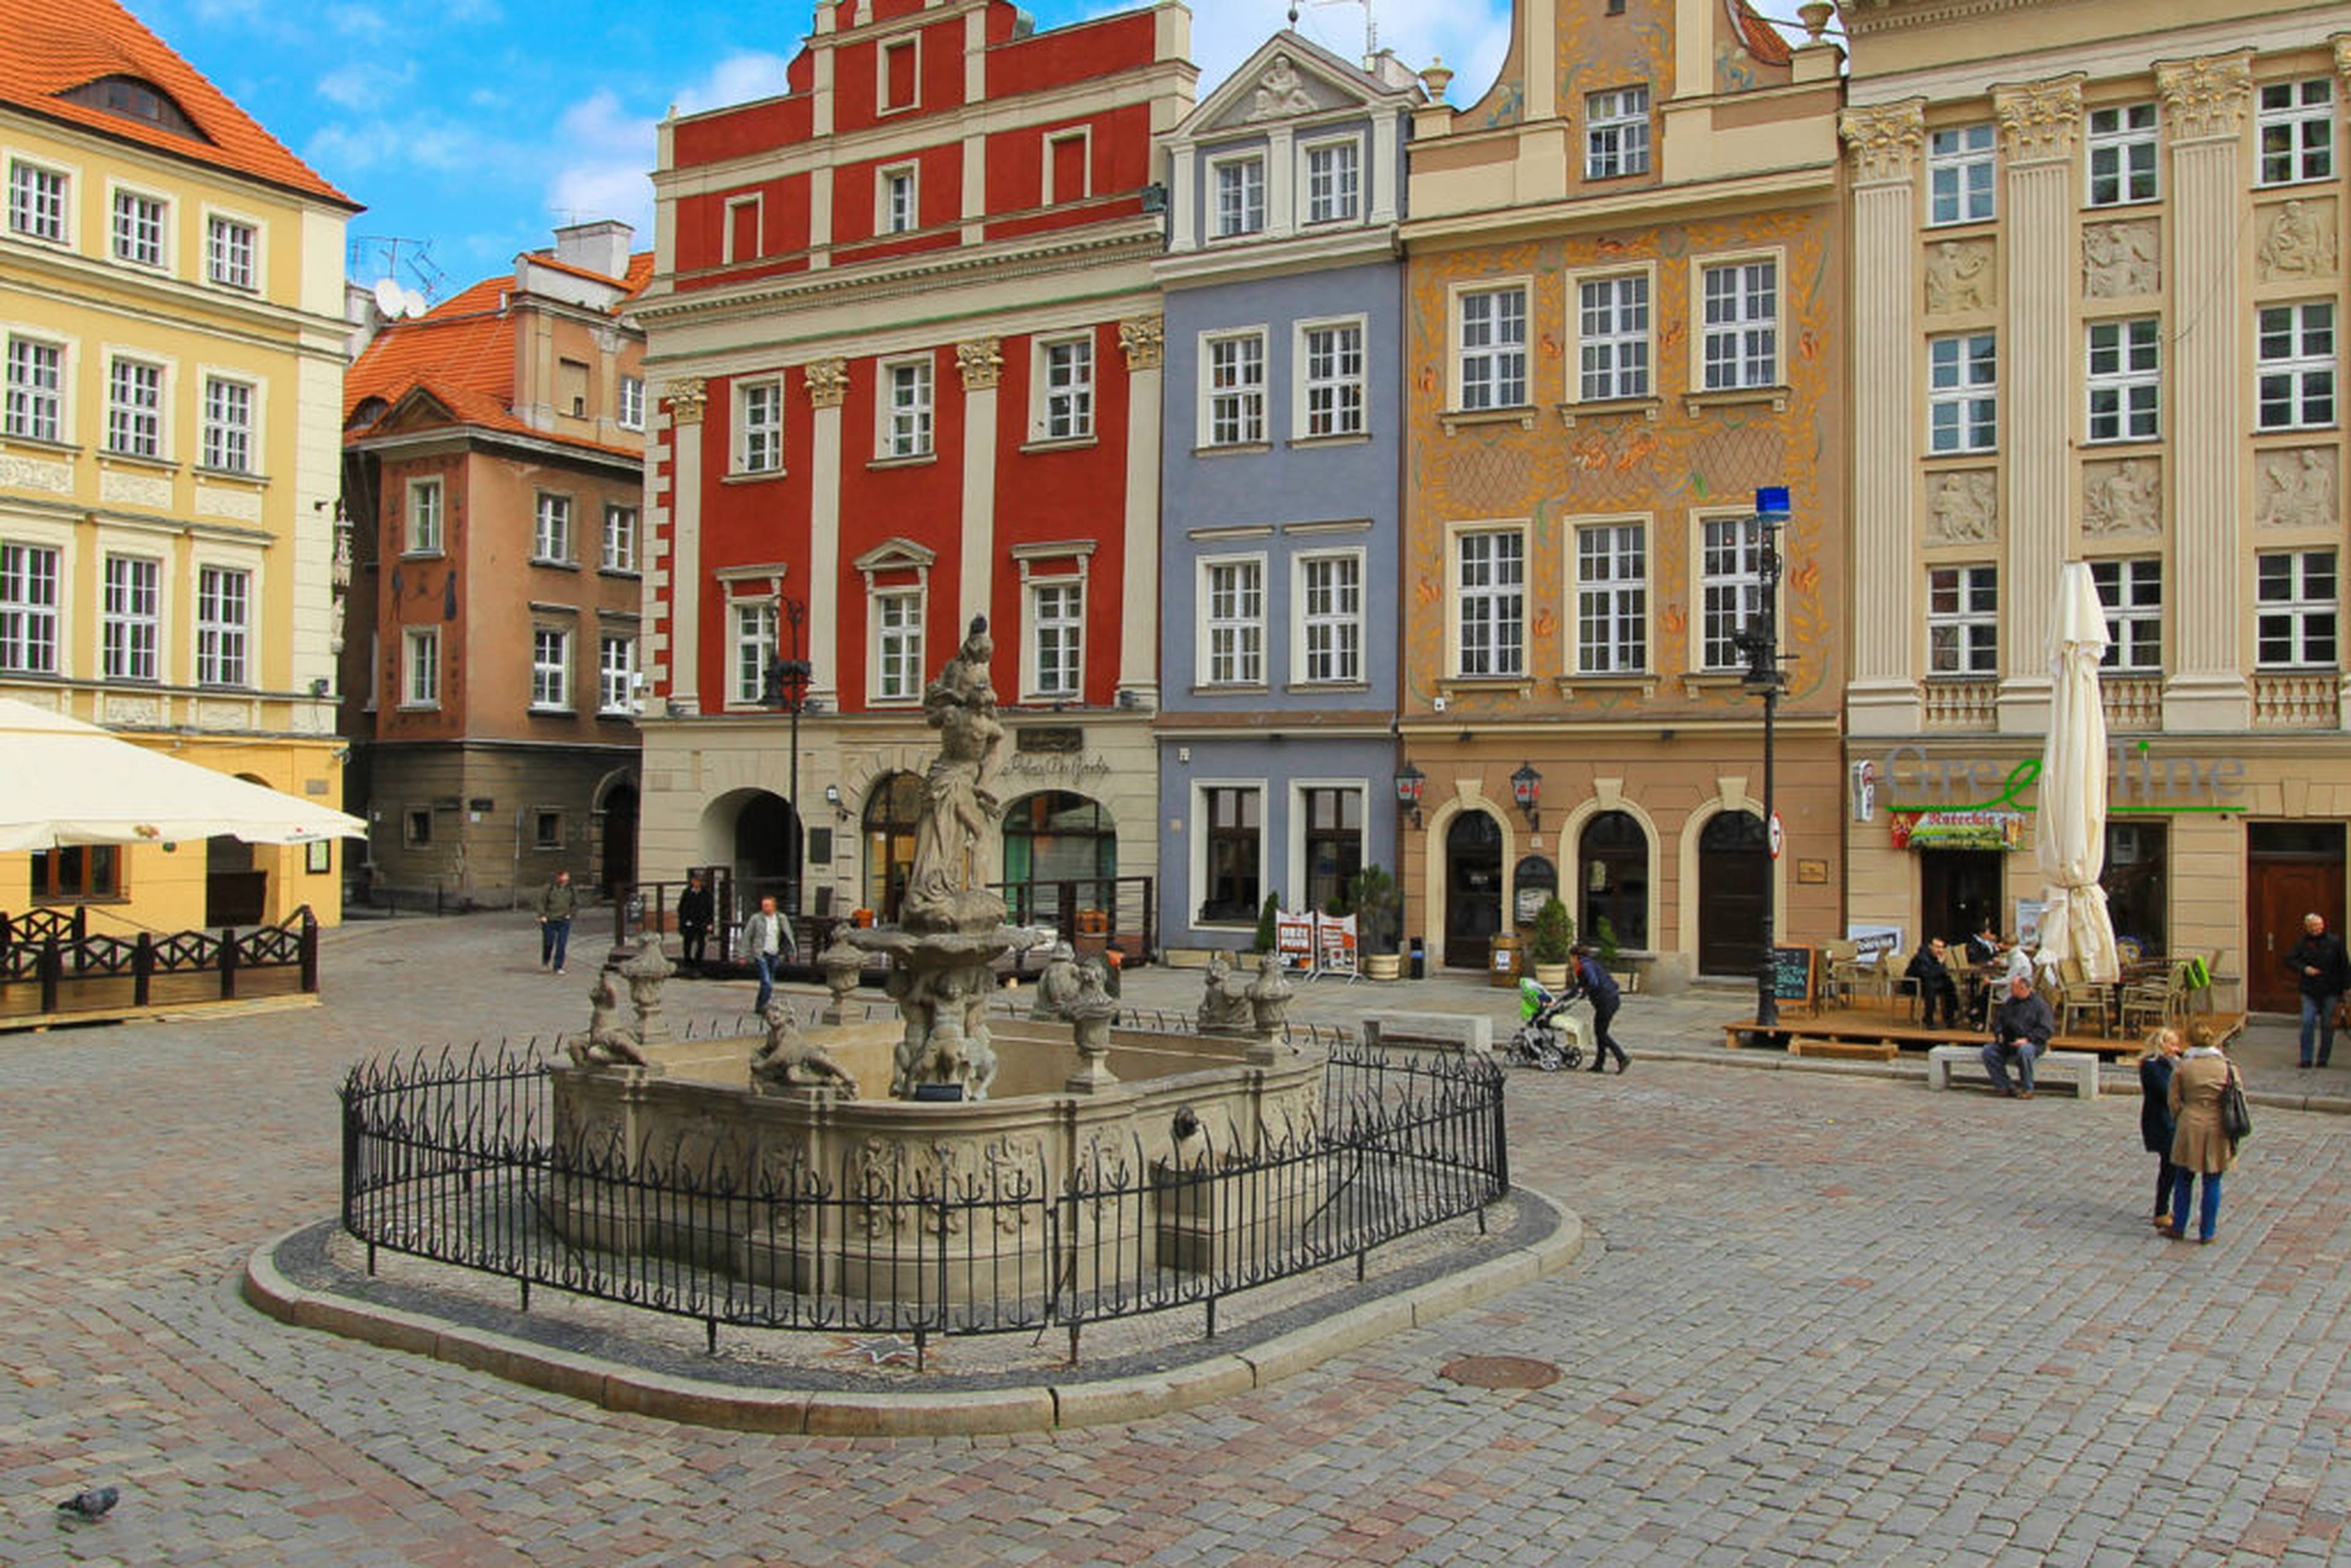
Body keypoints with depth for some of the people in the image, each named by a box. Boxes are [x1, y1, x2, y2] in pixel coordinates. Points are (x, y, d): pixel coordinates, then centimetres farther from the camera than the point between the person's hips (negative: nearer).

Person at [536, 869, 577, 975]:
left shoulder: (572, 890, 5)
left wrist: (570, 914, 3)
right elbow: (541, 902, -2)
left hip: (564, 922, 2)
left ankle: (558, 967, 2)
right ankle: (546, 962, 34)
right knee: (548, 943, 6)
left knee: (562, 945, -4)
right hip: (549, 921, -2)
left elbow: (576, 904, 14)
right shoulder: (548, 888, -4)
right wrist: (543, 915, -9)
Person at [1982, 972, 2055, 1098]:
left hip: (2031, 1043, -6)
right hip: (2008, 1043, 6)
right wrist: (1998, 1033, 6)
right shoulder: (2009, 1004, 17)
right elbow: (1998, 1020, 27)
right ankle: (2006, 1087, -12)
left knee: (2024, 1051, -40)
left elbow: (2047, 1030, -9)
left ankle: (2028, 1090, -24)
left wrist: (2028, 1039, -20)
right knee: (1988, 1051, -17)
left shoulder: (2039, 1005, -1)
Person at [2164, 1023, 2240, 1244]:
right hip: (2219, 1129, 1)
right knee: (2212, 1183, 8)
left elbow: (2175, 1102, 0)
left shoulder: (2182, 1067, -3)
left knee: (2183, 1180, 13)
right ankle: (2207, 1233, 13)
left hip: (2190, 1127, 0)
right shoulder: (2228, 1067, -1)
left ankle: (2178, 1228, 19)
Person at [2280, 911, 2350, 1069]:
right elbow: (2289, 960, 4)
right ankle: (2307, 1059, -4)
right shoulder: (2303, 943, 2)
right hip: (2310, 992, 1)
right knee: (2308, 1022, -8)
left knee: (2327, 1025, 5)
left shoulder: (2335, 942, -1)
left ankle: (2323, 1058, 15)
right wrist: (2304, 969, -13)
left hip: (2330, 992, 0)